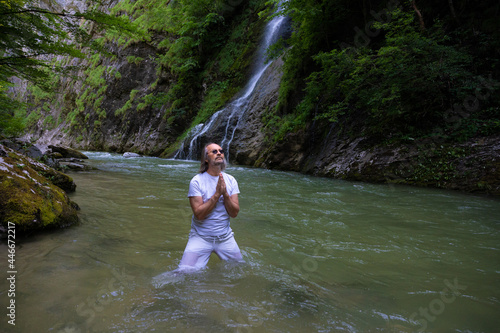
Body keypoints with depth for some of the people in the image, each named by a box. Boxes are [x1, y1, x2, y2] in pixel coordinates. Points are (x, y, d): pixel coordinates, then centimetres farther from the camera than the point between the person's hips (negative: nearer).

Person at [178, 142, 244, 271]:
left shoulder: (230, 180, 0)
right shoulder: (196, 181, -11)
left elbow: (234, 213, -6)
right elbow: (199, 214, -19)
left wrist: (225, 193, -20)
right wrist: (217, 194, -23)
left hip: (225, 237, 4)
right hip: (201, 237, -3)